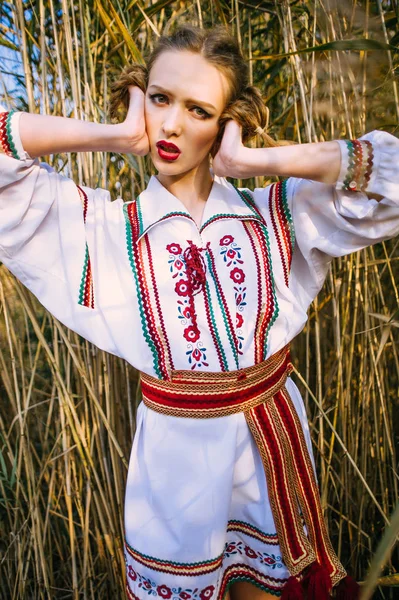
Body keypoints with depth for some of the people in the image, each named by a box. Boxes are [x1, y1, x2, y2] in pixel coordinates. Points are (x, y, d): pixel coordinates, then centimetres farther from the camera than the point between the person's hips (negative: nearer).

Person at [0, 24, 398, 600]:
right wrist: (113, 136, -13)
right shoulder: (105, 228, -5)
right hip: (177, 447, -1)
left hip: (275, 434, 2)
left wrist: (255, 160, -15)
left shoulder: (275, 213, -1)